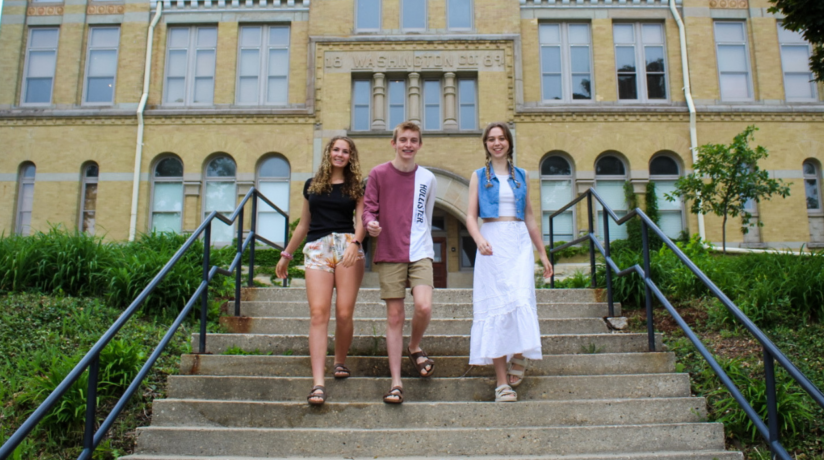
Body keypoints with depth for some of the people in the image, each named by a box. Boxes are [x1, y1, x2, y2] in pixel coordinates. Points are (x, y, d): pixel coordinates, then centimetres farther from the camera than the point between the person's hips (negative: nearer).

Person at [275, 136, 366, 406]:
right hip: (316, 249, 1)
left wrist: (354, 243, -18)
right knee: (318, 313, -12)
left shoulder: (355, 187, 14)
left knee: (344, 313, -7)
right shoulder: (312, 185, 19)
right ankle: (318, 383, -15)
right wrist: (286, 255, 26)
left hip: (347, 247, -1)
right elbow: (303, 225, 24)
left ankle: (340, 362, 21)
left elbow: (361, 220, 1)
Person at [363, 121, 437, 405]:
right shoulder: (379, 174, 2)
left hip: (420, 253, 2)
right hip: (389, 254, -1)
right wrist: (370, 224, -20)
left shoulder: (427, 178, 9)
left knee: (424, 307, -17)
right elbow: (368, 207, 1)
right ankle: (396, 383, 8)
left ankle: (414, 347, 17)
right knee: (395, 316, 0)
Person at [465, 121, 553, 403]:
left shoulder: (520, 176, 17)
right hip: (492, 243, -2)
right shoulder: (479, 177, 11)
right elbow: (471, 216, 2)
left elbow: (529, 217, 18)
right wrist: (479, 239, -19)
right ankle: (502, 382, -3)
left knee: (521, 300, -16)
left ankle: (519, 355, 10)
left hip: (520, 242, 2)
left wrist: (542, 253, 17)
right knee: (495, 305, -6)